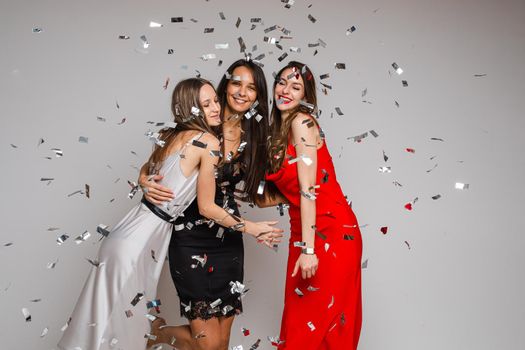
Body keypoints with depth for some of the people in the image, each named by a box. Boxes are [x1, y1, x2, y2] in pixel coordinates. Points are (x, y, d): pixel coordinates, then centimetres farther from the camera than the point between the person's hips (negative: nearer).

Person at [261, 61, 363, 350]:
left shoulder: (302, 122, -11)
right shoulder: (279, 131, 13)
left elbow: (308, 189, -18)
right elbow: (286, 192, 11)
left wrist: (308, 249, -21)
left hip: (330, 233, -8)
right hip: (303, 232, 8)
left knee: (314, 327, -1)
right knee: (298, 321, 11)